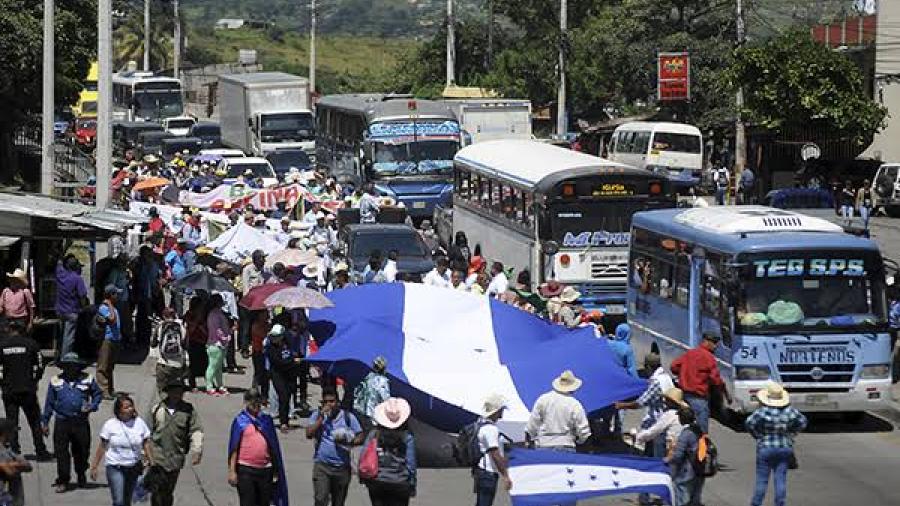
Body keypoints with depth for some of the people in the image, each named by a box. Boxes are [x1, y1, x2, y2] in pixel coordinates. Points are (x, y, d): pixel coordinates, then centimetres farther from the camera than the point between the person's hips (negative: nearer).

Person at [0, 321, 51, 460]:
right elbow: (39, 367, -1)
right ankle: (41, 452, 11)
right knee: (35, 421, 9)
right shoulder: (30, 344, -4)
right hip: (28, 390, 0)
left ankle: (13, 452, 2)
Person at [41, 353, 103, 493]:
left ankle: (81, 476, 33)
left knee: (81, 451, 11)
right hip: (61, 422, -1)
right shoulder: (56, 381, 3)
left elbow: (98, 394, 14)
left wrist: (92, 406, -5)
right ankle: (62, 481, 5)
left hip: (81, 422, 1)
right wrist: (45, 422, 7)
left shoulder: (87, 379, 3)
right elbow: (49, 403, 8)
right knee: (61, 451, -3)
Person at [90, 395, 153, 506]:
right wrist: (94, 467, -1)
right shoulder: (110, 425, -7)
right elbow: (102, 447, -2)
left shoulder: (139, 423, 1)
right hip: (115, 467, -4)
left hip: (134, 467, 4)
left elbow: (146, 445, 7)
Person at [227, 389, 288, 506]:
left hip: (265, 469, 4)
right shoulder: (240, 421, 0)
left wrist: (276, 470, 12)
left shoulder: (266, 420, 9)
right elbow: (234, 448, -1)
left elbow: (273, 447, 13)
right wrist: (232, 471, -6)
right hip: (245, 470, -3)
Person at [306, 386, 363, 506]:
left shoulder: (348, 417, 3)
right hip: (322, 465, -1)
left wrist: (349, 442, -19)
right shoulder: (317, 415, 4)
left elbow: (360, 437, 2)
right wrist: (322, 417, -14)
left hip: (342, 467, 1)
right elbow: (309, 434, -9)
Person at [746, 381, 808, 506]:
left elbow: (749, 423, -22)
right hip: (785, 448, 3)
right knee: (781, 480, 5)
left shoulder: (762, 411, -15)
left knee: (762, 480, 3)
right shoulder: (789, 410, -3)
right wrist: (791, 434, 9)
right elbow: (802, 422, 4)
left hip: (765, 448, -3)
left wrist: (758, 436, -9)